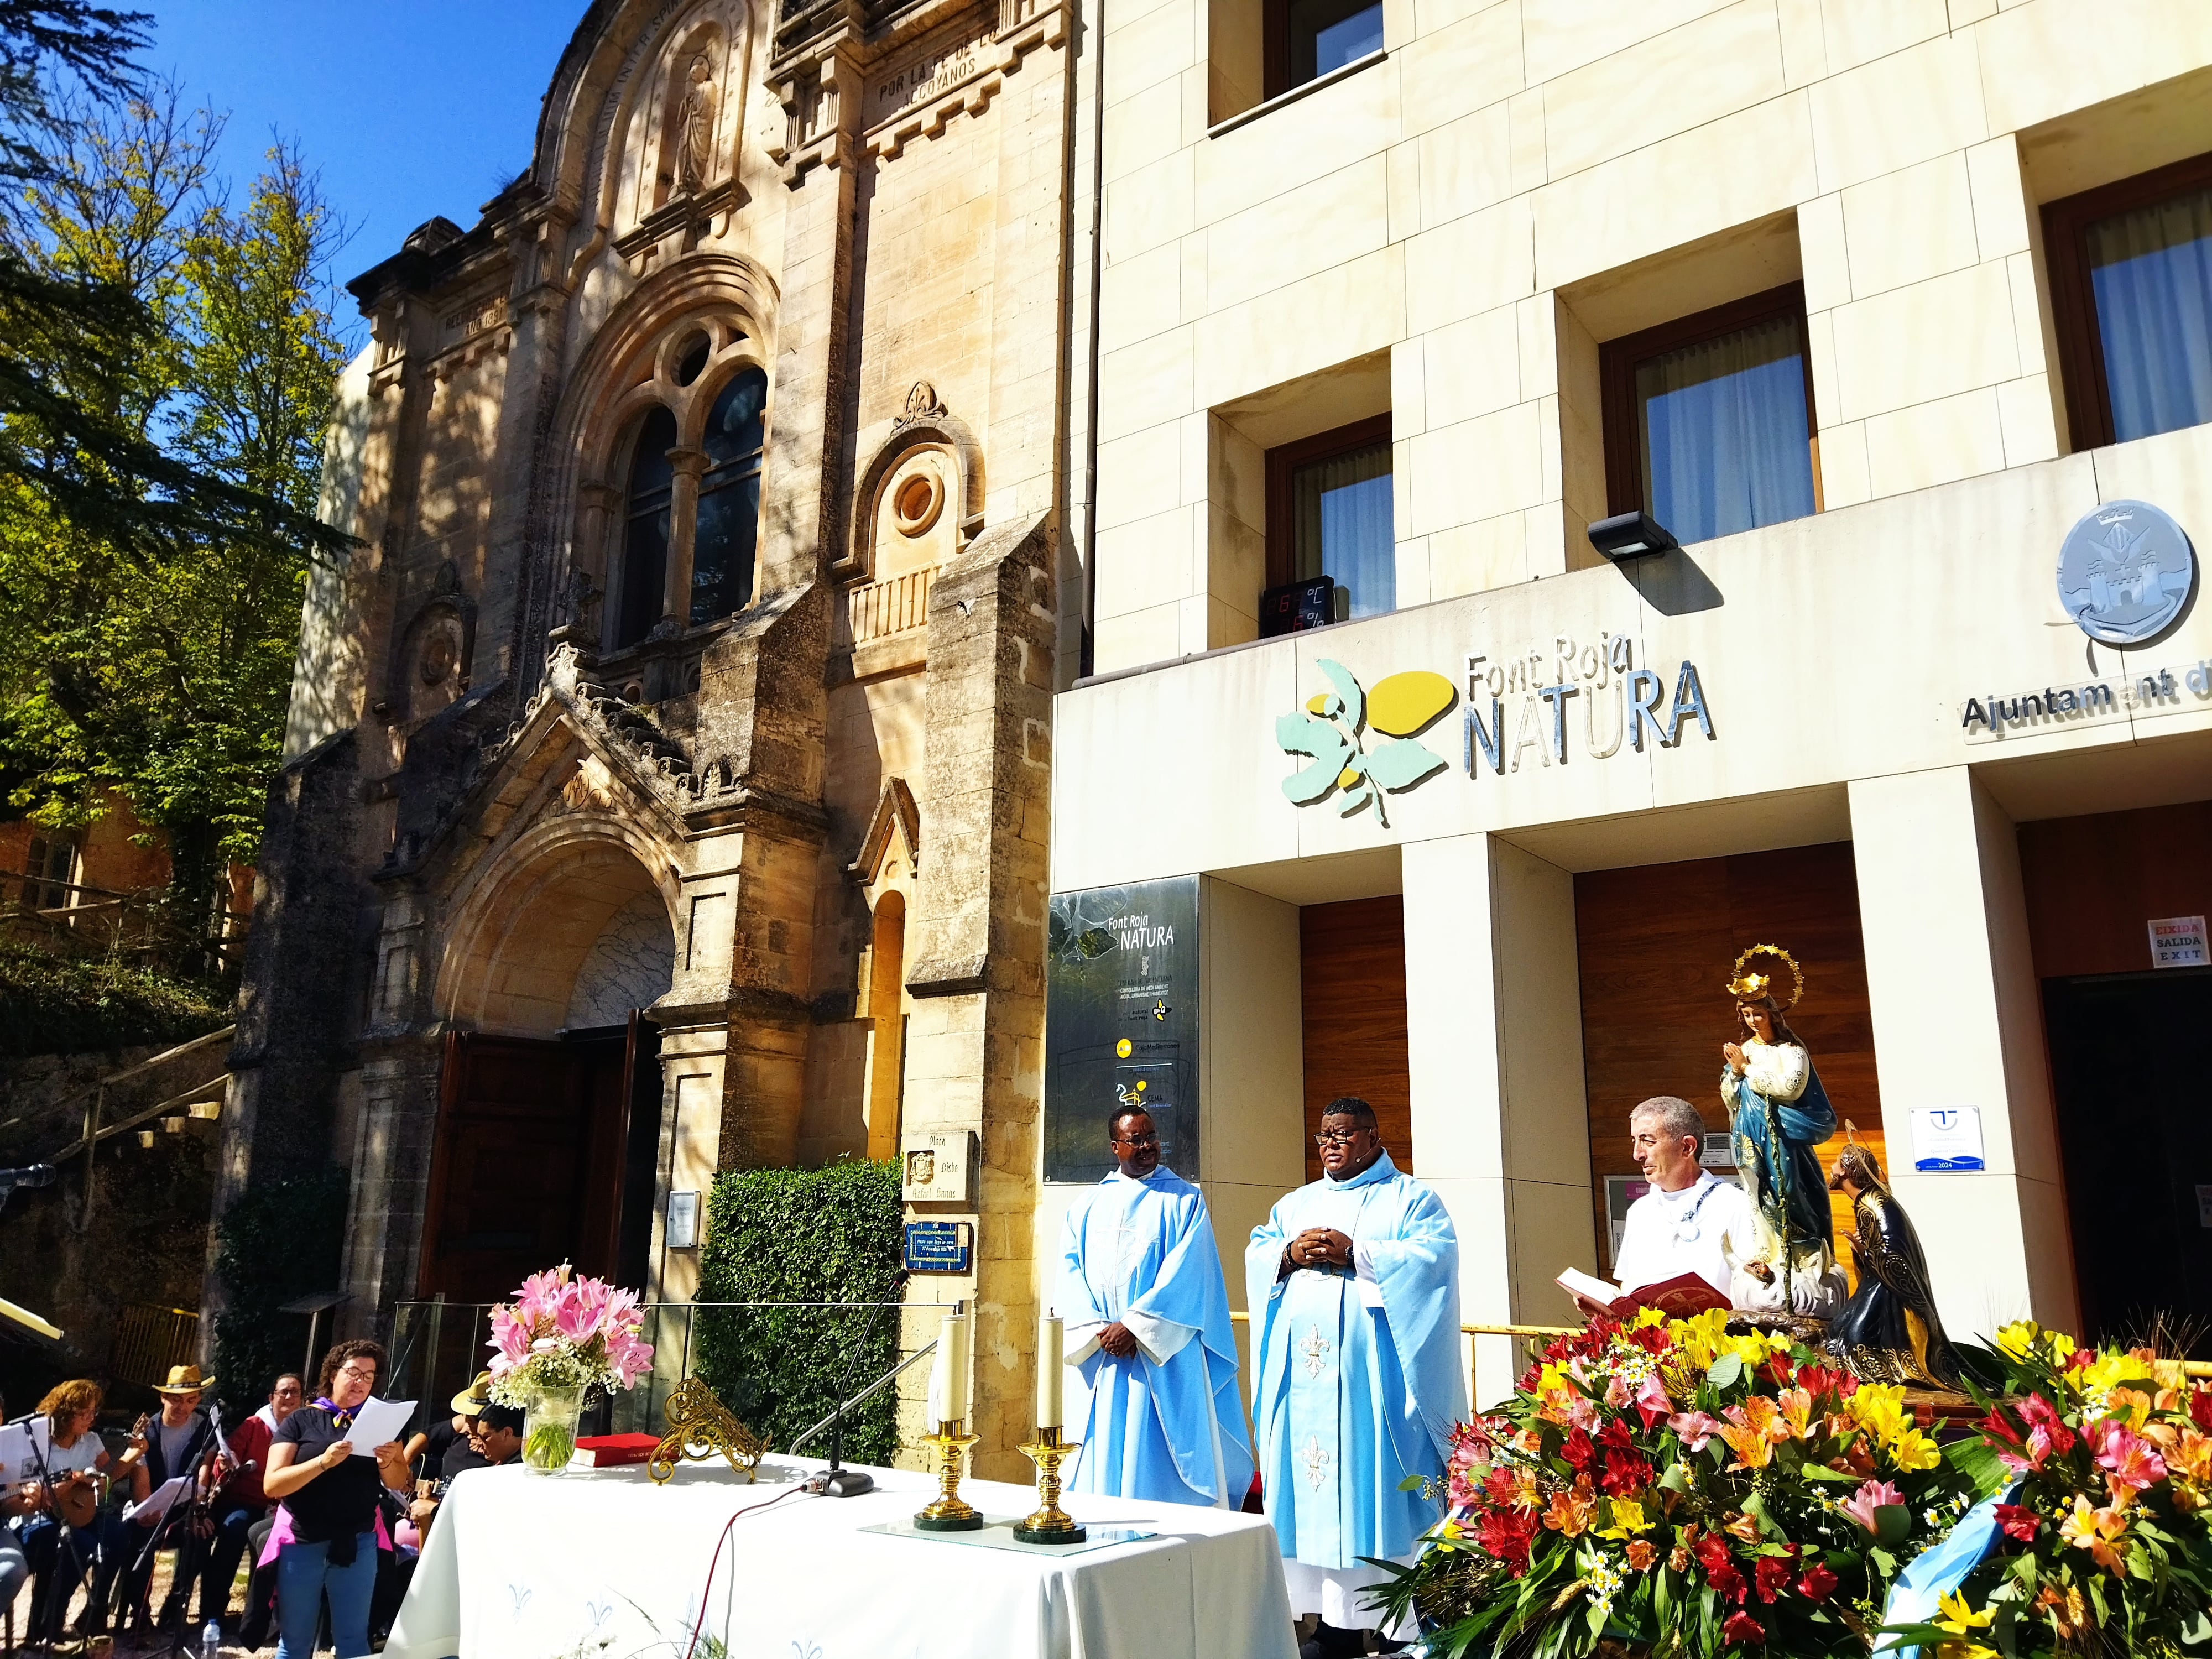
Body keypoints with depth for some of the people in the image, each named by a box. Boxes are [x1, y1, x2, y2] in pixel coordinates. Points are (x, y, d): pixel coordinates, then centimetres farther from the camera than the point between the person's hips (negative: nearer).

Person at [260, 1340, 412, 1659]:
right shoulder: (301, 1421, 0)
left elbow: (400, 1484, 5)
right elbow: (272, 1485, -11)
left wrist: (388, 1462, -17)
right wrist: (323, 1461, -25)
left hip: (358, 1543, 2)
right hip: (302, 1542, -1)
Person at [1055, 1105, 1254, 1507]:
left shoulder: (1184, 1200, 3)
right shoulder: (1088, 1206, 13)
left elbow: (1186, 1273, -8)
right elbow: (1070, 1276, 4)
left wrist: (1134, 1327, -15)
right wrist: (1098, 1331, -11)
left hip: (1162, 1358, -3)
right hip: (1097, 1355, 3)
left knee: (1156, 1462, -4)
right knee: (1102, 1459, 4)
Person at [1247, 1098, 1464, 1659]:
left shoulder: (1410, 1198, 7)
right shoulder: (1296, 1204, 21)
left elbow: (1436, 1254, -9)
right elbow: (1255, 1253, 14)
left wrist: (1355, 1254, -14)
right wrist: (1290, 1254, -8)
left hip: (1369, 1366, -5)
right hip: (1304, 1368, 5)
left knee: (1371, 1480, -8)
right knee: (1310, 1485, 1)